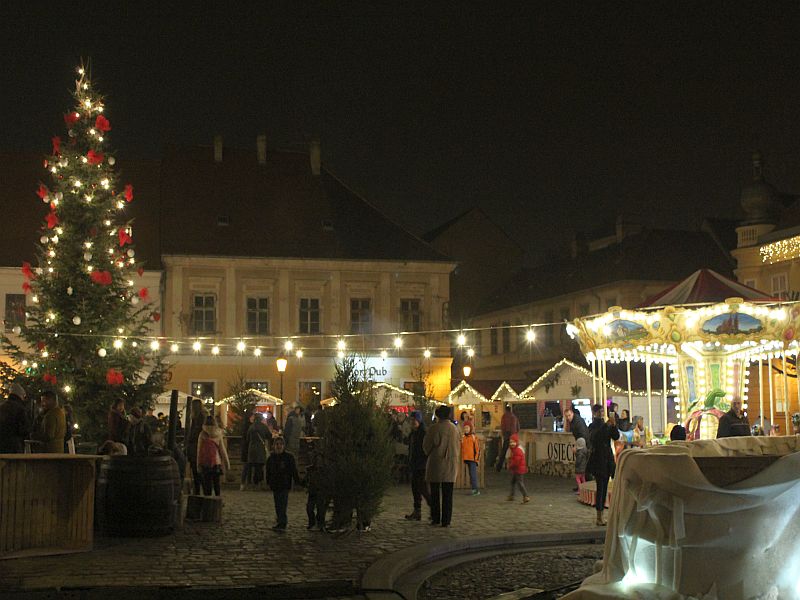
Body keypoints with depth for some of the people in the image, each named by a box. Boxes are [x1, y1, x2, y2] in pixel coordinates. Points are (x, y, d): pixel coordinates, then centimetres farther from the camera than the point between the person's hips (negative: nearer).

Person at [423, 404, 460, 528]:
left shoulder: (434, 428, -11)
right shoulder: (454, 428, 3)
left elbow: (426, 446, -4)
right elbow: (458, 446, 12)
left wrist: (430, 454, 16)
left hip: (436, 463, -3)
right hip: (451, 464, 3)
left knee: (435, 493, 8)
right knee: (448, 494, 5)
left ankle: (435, 518, 11)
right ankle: (446, 520, 3)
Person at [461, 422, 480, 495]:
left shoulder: (474, 437, -5)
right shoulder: (463, 438, 12)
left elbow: (477, 448, -6)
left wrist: (476, 457, -9)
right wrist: (463, 458, 14)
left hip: (473, 459, -6)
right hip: (466, 459, 6)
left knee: (473, 473, -12)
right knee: (471, 474, 9)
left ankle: (475, 489, -11)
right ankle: (475, 489, 15)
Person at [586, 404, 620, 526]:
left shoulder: (606, 425, 12)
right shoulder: (592, 426, -5)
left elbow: (616, 437, 1)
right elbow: (595, 436, -26)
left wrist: (613, 424, -13)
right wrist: (607, 424, -29)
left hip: (607, 459, 6)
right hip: (597, 460, -6)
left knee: (604, 488, 7)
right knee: (600, 487, -10)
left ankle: (600, 517, 13)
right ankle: (599, 518, -9)